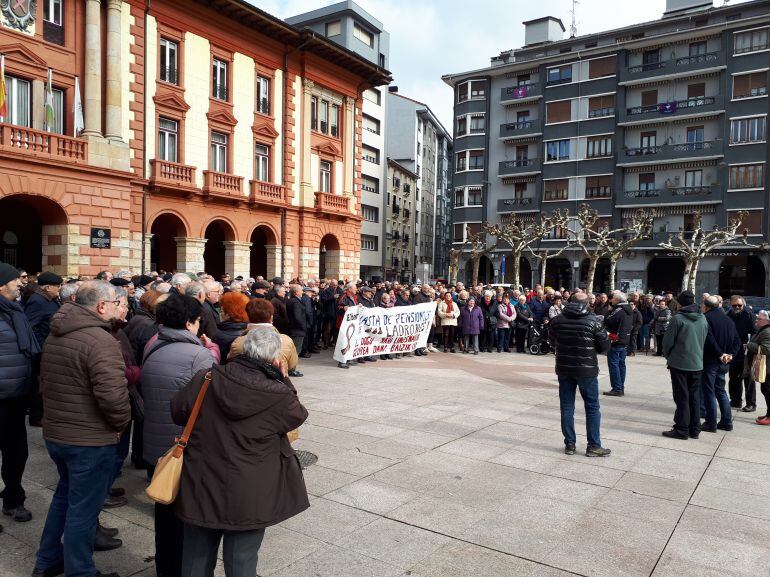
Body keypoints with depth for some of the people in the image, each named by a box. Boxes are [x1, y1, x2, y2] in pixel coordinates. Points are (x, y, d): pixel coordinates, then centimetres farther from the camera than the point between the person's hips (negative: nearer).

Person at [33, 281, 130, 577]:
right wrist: (121, 423, -12)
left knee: (65, 494, 26)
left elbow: (44, 382, 18)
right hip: (91, 440, -9)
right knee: (83, 508, 5)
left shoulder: (55, 336, 8)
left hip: (55, 432, 9)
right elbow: (112, 394, -30)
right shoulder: (100, 340, -23)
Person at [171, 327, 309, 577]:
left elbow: (177, 412, 7)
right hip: (247, 499, -3)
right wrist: (283, 380, 4)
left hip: (200, 490, 4)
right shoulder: (278, 395, -21)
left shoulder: (204, 380, -10)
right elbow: (298, 415, 0)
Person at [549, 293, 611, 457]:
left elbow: (552, 342, 9)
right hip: (586, 369, -3)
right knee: (592, 407, 9)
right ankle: (593, 446, 13)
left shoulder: (558, 320, -2)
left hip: (563, 368, 3)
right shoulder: (594, 321, -10)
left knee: (566, 407, 10)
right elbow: (605, 346, -5)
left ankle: (570, 444, 16)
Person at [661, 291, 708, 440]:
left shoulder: (678, 318, -14)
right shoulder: (703, 318, 2)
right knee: (694, 397, 13)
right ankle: (694, 430, 19)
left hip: (679, 363, -5)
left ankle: (681, 430, 6)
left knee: (682, 397, 2)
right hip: (697, 364, 5)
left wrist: (668, 357, 6)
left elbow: (667, 341, -11)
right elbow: (704, 340, 10)